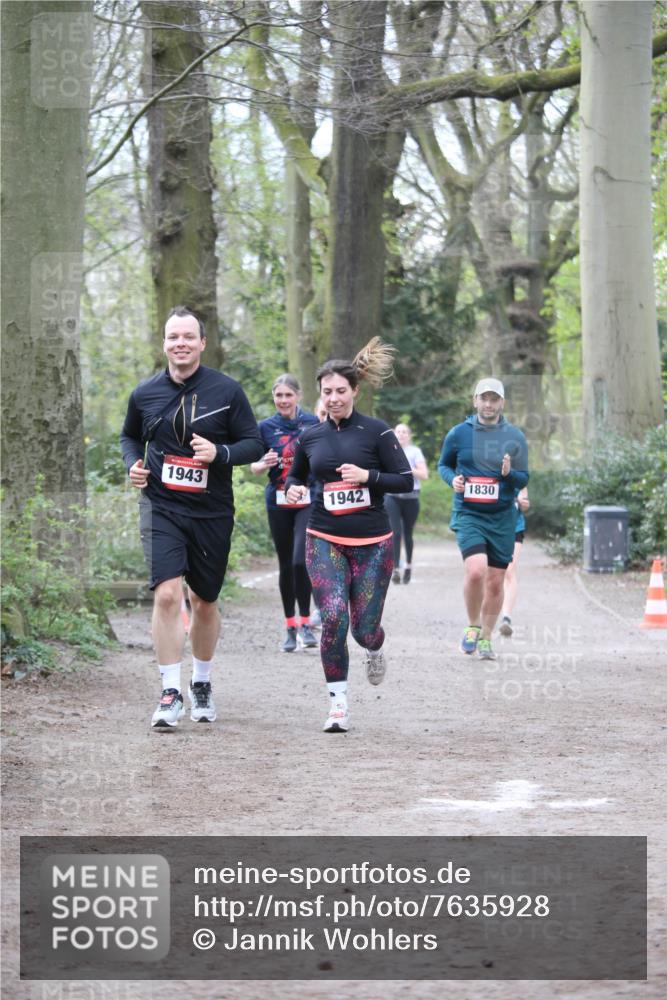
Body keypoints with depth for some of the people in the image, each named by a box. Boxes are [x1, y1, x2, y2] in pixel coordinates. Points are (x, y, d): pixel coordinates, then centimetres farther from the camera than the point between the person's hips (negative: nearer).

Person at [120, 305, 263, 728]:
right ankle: (171, 693, -13)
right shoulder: (145, 394, 3)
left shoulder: (227, 390, -4)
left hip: (212, 511, 0)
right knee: (168, 593, -18)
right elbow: (130, 436, 21)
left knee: (205, 600, 13)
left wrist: (220, 453, -20)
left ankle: (202, 684, 33)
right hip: (161, 507, 0)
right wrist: (133, 464, 0)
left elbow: (254, 443, -1)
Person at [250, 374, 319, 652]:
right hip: (278, 504, 2)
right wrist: (265, 464, -15)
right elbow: (254, 466, 6)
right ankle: (290, 627, 18)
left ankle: (305, 623, -2)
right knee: (285, 565, 8)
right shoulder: (266, 427, 2)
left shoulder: (313, 423, 1)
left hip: (308, 502, -2)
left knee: (300, 561, -16)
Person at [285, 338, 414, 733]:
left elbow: (406, 481, -3)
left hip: (372, 543, -2)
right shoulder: (310, 437, 6)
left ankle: (376, 648, 39)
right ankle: (338, 704, -7)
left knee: (364, 629, -1)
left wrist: (368, 476, -18)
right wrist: (294, 489, -1)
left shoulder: (377, 431, -4)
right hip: (324, 541, 2)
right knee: (334, 616, -18)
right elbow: (296, 476, 22)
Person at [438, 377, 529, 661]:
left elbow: (524, 480, 7)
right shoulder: (459, 434, 2)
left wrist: (509, 473, -15)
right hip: (468, 514, -2)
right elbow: (444, 465, 15)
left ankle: (485, 638, 22)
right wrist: (453, 479, -7)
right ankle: (473, 626, 2)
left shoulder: (515, 437, 4)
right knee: (476, 570, -22)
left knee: (495, 582, 5)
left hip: (502, 518, 2)